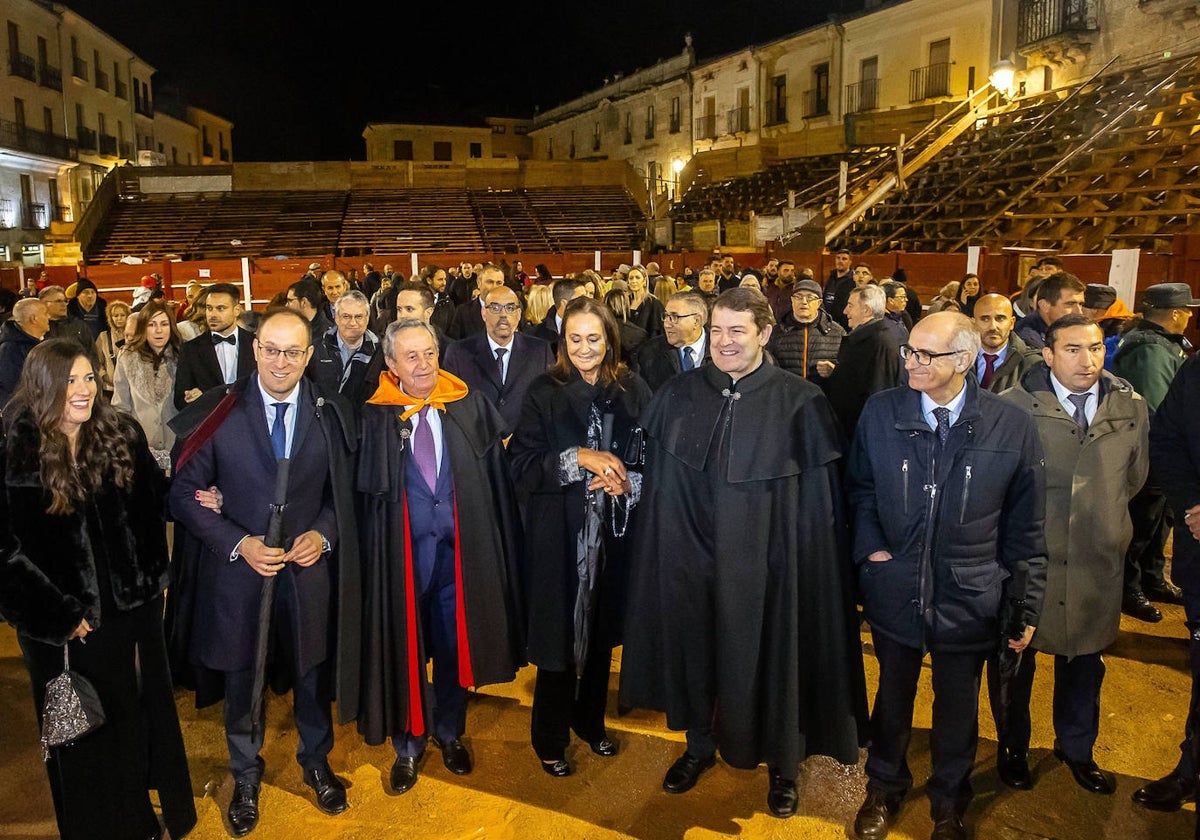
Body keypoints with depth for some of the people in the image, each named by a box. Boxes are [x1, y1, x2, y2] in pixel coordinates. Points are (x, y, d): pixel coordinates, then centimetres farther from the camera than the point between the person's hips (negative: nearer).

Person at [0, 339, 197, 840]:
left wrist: (153, 580, 1)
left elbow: (151, 510, 4)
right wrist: (57, 616, -12)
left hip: (134, 608, 3)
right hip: (66, 625, -3)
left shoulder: (122, 435, -3)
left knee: (142, 713, 18)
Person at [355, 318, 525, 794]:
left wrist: (497, 545, -3)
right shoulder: (373, 416, -5)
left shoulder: (470, 407, -1)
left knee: (454, 644, 15)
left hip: (460, 548, 2)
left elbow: (494, 478, 0)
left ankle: (449, 733, 39)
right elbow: (364, 489, -4)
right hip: (401, 551, -1)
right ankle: (408, 744, 34)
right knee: (404, 647, 12)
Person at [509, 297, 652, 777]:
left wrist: (626, 482, -14)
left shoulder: (633, 391, 1)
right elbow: (522, 463, -9)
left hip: (613, 534, 3)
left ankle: (591, 721, 38)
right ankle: (550, 738, 26)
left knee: (601, 630, 16)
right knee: (560, 633, 6)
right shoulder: (544, 393, -5)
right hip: (560, 535, -3)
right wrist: (578, 458, -20)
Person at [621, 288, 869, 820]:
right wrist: (666, 547, 3)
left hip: (764, 560, -2)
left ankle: (781, 763, 36)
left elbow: (819, 500, -7)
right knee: (696, 647, 17)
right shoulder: (678, 396, -1)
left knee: (766, 654, 12)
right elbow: (655, 480, 5)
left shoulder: (800, 403, -10)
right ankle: (699, 743, 42)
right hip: (691, 557, 3)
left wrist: (804, 564, -9)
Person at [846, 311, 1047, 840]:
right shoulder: (880, 412, -7)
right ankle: (884, 789, 46)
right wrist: (870, 548, -6)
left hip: (969, 600, -1)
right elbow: (859, 489, 7)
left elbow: (1026, 528, -3)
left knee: (958, 708, 18)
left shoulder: (1012, 427, -11)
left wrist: (1026, 604, 0)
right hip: (895, 591, 1)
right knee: (892, 698, 21)